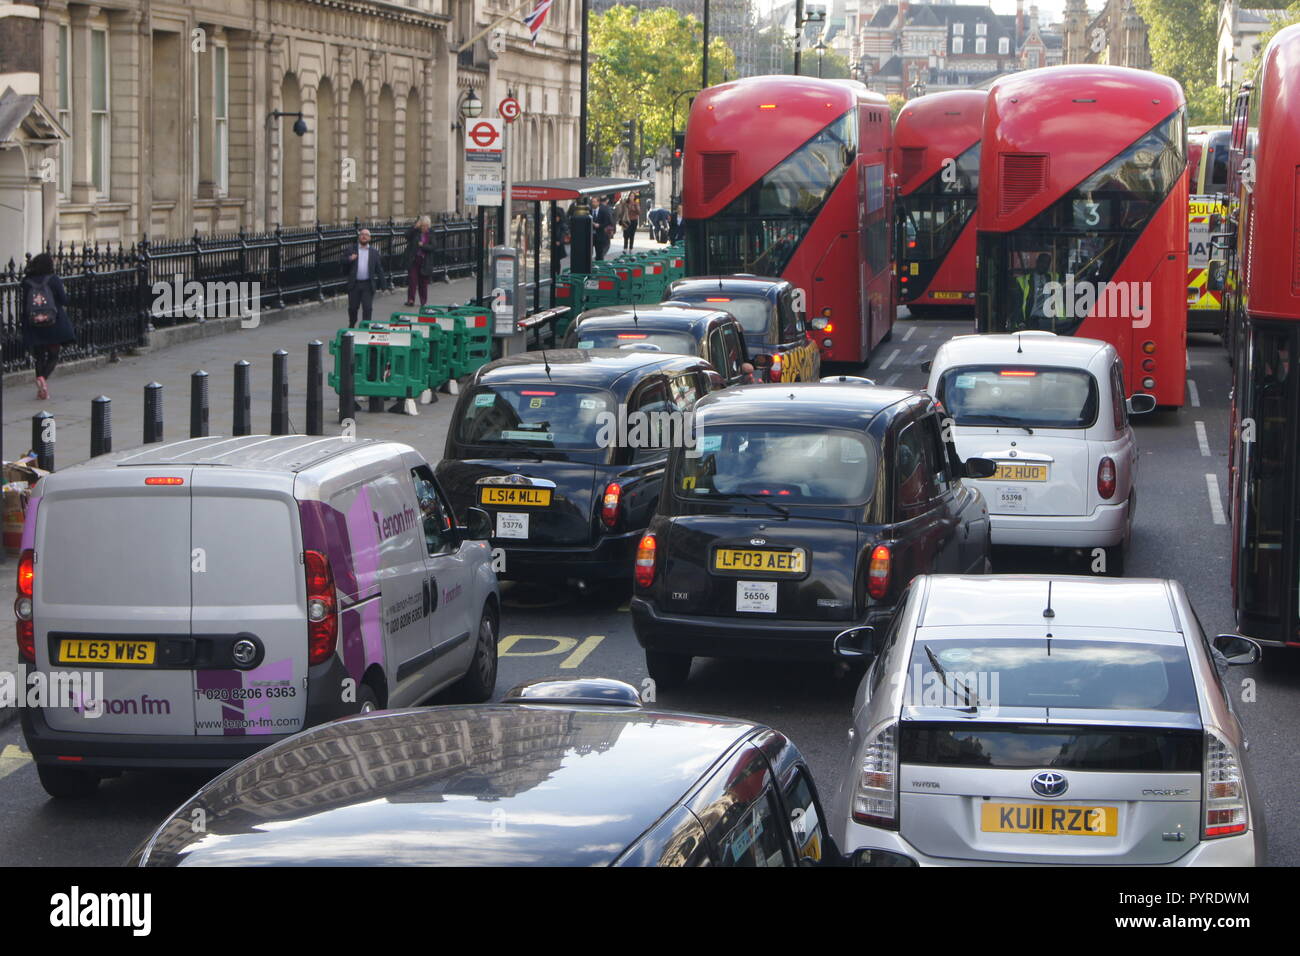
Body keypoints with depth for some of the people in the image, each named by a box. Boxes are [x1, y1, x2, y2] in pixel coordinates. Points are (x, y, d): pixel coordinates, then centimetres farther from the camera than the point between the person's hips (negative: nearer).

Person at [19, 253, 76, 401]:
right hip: (54, 325, -2)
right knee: (53, 355, 7)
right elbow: (64, 301, -8)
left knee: (39, 357, 13)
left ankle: (41, 389, 10)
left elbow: (23, 305, 3)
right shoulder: (54, 280, -8)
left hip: (34, 326, 2)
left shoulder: (27, 282, 0)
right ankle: (43, 377, -19)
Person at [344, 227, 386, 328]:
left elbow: (379, 269, 7)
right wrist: (349, 259, -19)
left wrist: (381, 284, 2)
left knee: (367, 308, -6)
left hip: (368, 285, -1)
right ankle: (351, 326, 27)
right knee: (352, 307, 8)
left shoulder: (374, 252, 8)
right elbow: (343, 263, 2)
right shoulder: (351, 250, 7)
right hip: (354, 284, 1)